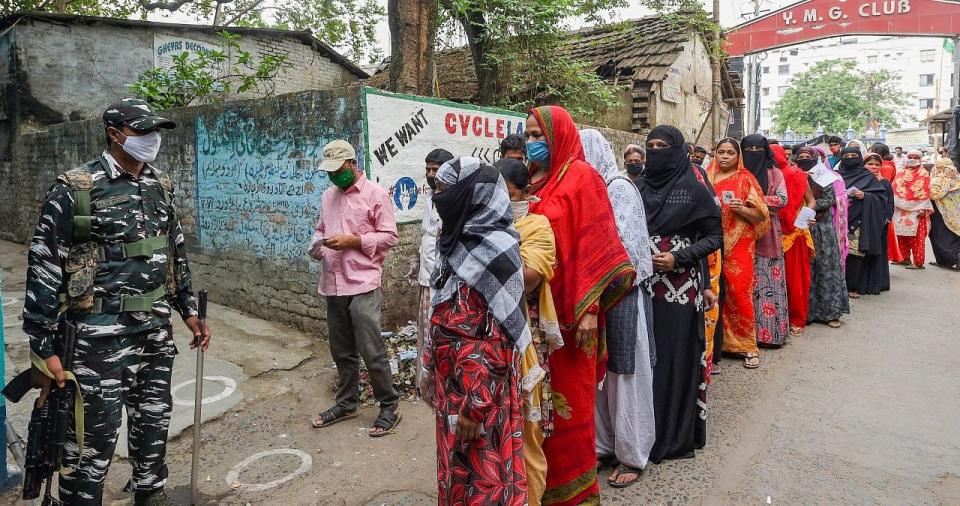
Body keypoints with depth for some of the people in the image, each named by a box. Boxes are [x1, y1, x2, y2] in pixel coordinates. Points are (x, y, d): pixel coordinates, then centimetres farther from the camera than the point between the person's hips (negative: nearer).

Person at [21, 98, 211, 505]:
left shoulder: (161, 186, 8)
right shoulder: (74, 189, -11)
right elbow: (43, 269, -10)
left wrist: (188, 311, 16)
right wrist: (43, 348, -11)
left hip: (155, 330, 6)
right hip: (100, 335, -6)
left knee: (154, 420, 18)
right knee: (94, 435, 3)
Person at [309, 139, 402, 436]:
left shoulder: (375, 194, -5)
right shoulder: (328, 196, 15)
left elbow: (390, 237, -8)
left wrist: (353, 240, -17)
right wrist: (316, 246, -1)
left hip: (363, 284, -6)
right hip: (333, 285, 7)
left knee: (371, 351, -4)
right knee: (342, 351, 16)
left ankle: (389, 407, 11)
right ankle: (346, 404, 31)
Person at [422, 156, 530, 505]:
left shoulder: (492, 249, -19)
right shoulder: (460, 243, 7)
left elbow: (496, 339, -21)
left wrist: (475, 404, -20)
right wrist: (433, 374, 18)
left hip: (479, 387, -8)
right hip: (453, 381, 8)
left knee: (482, 475, 8)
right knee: (459, 468, 20)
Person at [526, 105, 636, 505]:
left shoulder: (581, 176, -7)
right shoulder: (534, 180, 12)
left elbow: (594, 245, -12)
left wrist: (588, 310, -17)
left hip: (568, 307, -6)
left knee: (569, 393, 5)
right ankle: (546, 474, 29)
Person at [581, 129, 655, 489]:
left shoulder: (621, 188, -11)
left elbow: (620, 246, -19)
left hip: (621, 294, -7)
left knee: (624, 374, 4)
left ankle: (632, 455, 19)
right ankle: (604, 443, 28)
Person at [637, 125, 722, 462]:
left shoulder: (694, 190, -4)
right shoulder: (640, 188, 9)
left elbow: (715, 237, -3)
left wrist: (678, 258, -14)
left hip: (681, 287, -4)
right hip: (645, 286, 4)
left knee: (678, 355, 1)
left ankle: (679, 435, 15)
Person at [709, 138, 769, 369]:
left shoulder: (746, 178, 2)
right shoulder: (708, 177, 11)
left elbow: (761, 214, 0)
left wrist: (742, 209, -16)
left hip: (739, 244, -3)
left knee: (739, 293, -6)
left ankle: (748, 346, 6)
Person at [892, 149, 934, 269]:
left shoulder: (923, 174, 0)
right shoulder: (901, 173, 13)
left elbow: (925, 193, -6)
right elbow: (895, 189, 14)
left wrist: (923, 209, -14)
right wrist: (892, 205, 5)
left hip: (916, 210, -5)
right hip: (900, 209, 5)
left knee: (917, 237, -5)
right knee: (901, 234, 7)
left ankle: (918, 262, -2)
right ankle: (904, 258, 17)